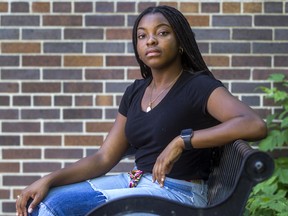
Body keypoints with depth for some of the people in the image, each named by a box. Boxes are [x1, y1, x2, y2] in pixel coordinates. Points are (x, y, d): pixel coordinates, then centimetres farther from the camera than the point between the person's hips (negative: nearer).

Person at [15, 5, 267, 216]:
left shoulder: (199, 87, -9)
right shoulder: (135, 92, 12)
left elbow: (256, 125, -26)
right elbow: (105, 157, 8)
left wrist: (182, 140, -26)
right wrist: (48, 180, -6)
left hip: (178, 192, -7)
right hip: (136, 182, 7)